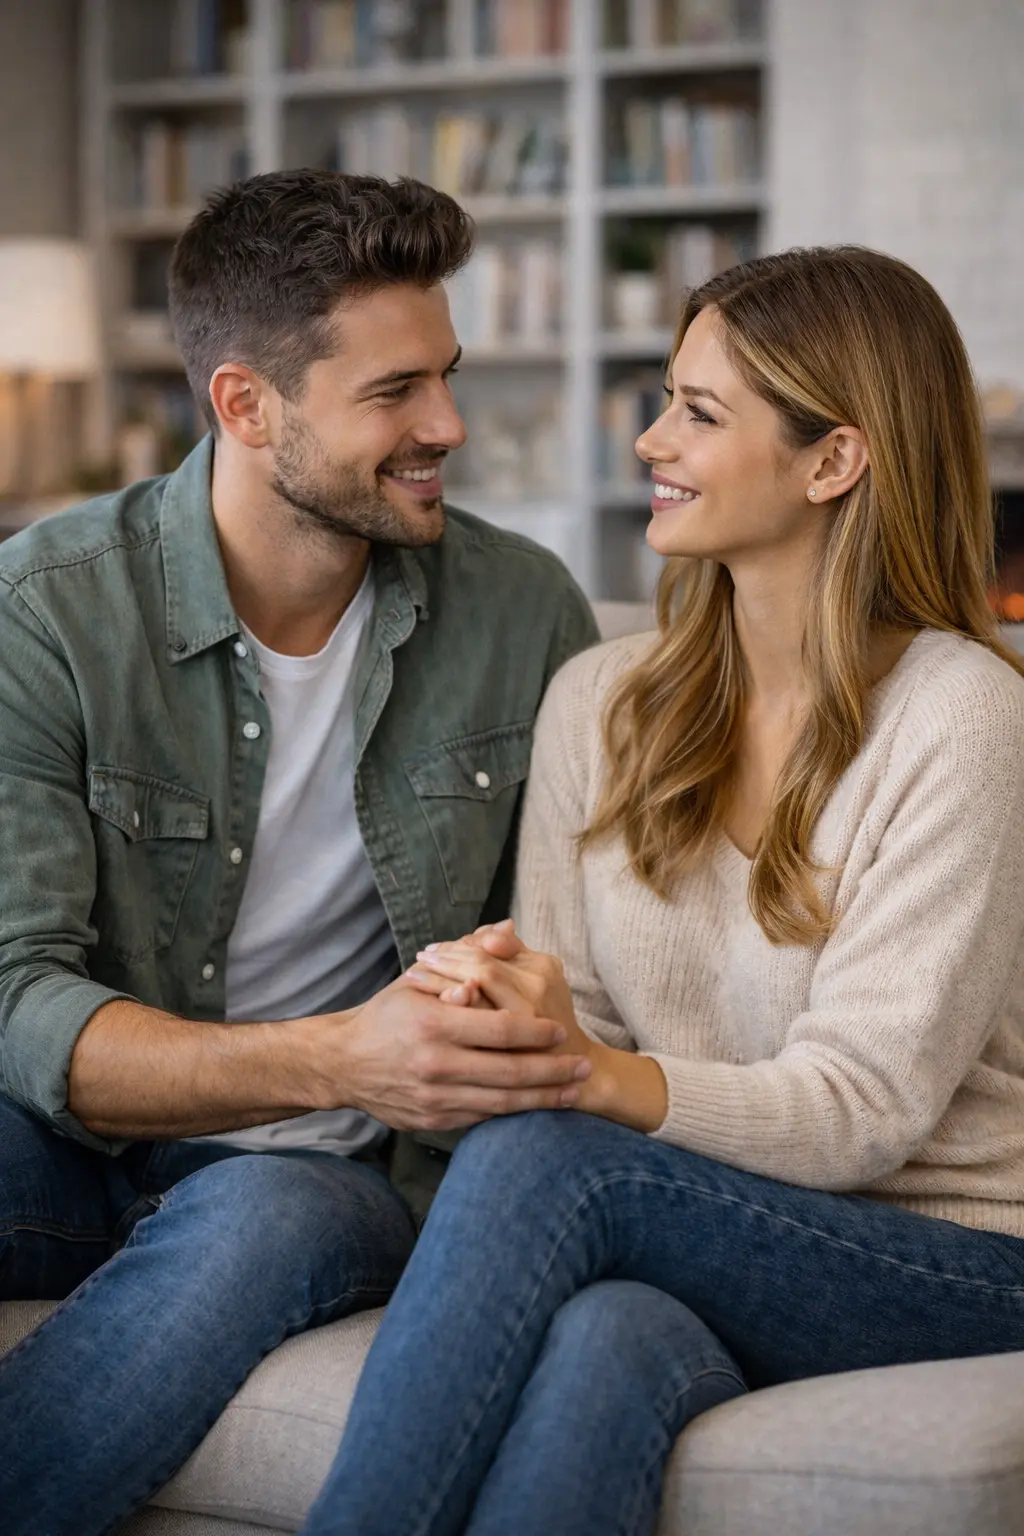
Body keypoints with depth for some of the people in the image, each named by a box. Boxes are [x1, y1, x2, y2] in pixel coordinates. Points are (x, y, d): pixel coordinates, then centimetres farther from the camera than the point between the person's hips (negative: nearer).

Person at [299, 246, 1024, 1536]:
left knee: (538, 1160, -30)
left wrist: (590, 1073, -31)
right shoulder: (599, 701, 8)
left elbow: (861, 1110, -15)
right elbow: (568, 1028, 7)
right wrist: (489, 1024, -18)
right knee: (608, 1339, -35)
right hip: (690, 1258, 4)